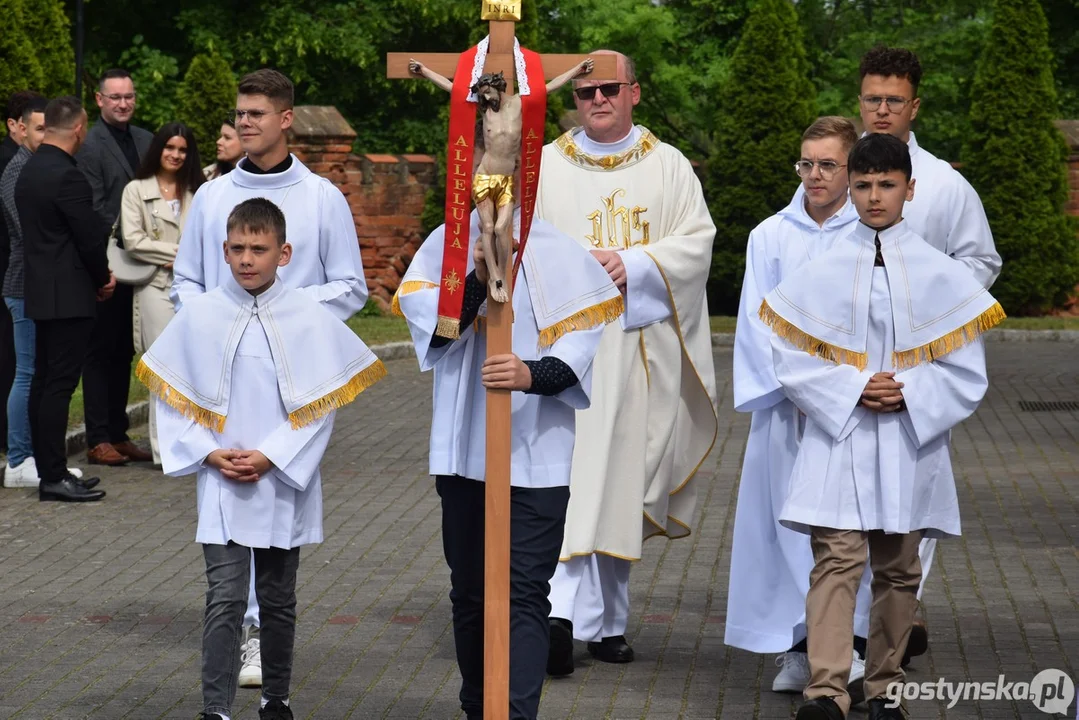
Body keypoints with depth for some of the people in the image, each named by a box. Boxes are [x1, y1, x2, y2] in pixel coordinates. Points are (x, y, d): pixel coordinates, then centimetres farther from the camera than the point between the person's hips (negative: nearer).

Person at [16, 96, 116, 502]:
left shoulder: (29, 171, 11)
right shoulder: (67, 176, -18)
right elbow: (89, 236, -16)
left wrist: (97, 274, 14)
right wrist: (102, 279, 2)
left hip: (41, 293, 10)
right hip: (68, 296, -10)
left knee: (43, 383, 11)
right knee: (59, 385, -7)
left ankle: (47, 469, 17)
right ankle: (54, 478, -6)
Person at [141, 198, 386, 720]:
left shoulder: (310, 319, -5)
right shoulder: (198, 315, -2)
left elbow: (320, 405, -4)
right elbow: (171, 397, 4)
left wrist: (270, 456, -12)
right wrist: (209, 453, -8)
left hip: (283, 482, 0)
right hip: (221, 484, 0)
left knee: (278, 600, 12)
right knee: (225, 600, -8)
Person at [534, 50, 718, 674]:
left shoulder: (670, 167, 9)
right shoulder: (546, 167, 7)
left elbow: (697, 241, 0)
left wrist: (634, 265, -15)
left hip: (641, 344, 2)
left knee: (622, 479, 6)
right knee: (572, 472, -14)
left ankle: (605, 619, 15)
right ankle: (565, 610, -23)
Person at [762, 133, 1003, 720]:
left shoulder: (943, 275, 3)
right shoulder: (820, 274, 2)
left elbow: (967, 372, 4)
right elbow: (791, 360, 1)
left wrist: (909, 394, -11)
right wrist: (851, 391, -12)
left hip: (909, 445, 1)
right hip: (837, 439, -1)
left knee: (898, 570, 8)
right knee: (836, 561, -12)